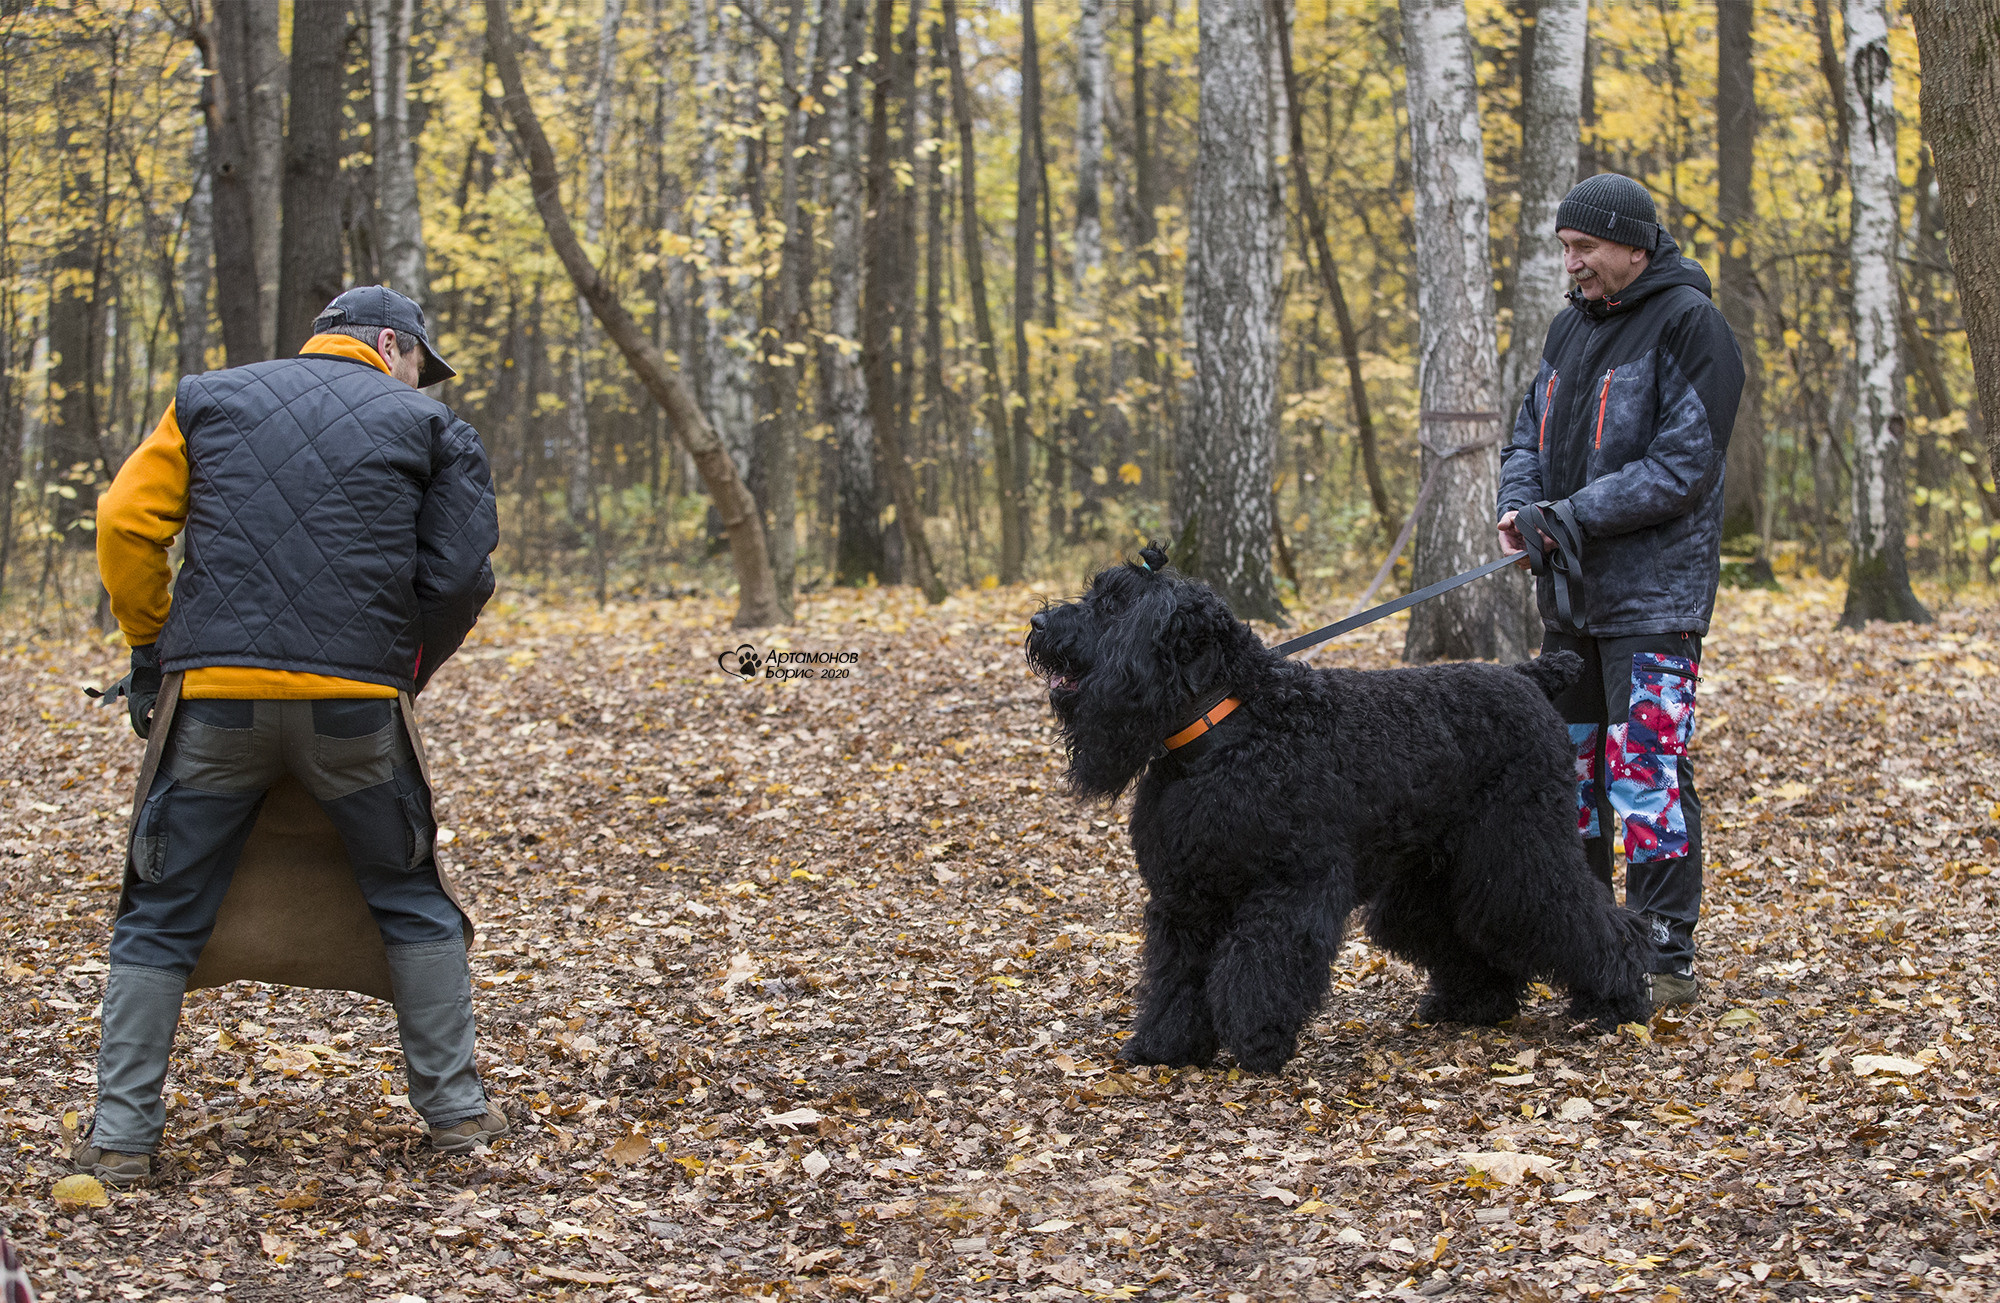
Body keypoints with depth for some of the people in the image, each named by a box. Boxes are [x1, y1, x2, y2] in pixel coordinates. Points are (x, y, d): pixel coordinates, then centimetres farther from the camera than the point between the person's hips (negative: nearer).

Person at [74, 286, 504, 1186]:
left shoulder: (211, 398, 16)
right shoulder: (427, 427, 11)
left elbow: (124, 522, 7)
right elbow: (460, 576, 3)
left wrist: (150, 646, 16)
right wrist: (408, 673, 18)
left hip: (212, 698, 1)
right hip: (357, 707, -1)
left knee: (161, 917, 10)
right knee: (411, 901, 18)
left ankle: (121, 1135, 7)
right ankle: (455, 1108, 20)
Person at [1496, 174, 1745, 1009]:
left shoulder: (1689, 325, -11)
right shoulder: (1572, 325, 14)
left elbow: (1686, 464, -18)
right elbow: (1531, 431, 16)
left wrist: (1574, 515, -19)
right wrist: (1519, 506, -5)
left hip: (1654, 596, -8)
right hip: (1571, 594, 8)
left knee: (1646, 775, -9)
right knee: (1567, 766, 14)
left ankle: (1666, 957, -3)